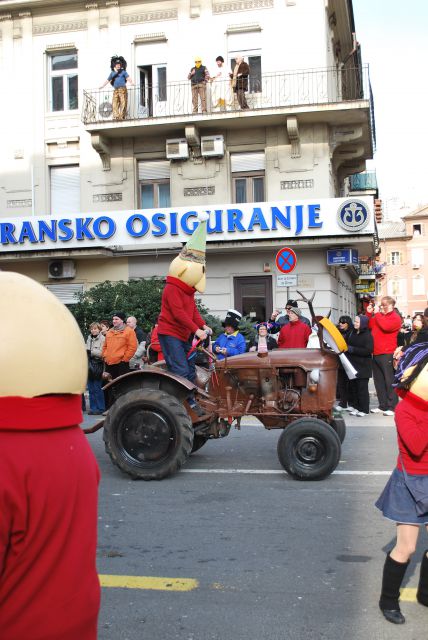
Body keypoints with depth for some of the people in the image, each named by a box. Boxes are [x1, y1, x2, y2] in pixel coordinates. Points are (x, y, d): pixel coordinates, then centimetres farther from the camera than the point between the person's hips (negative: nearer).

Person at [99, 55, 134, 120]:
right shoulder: (112, 73, 19)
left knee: (123, 103, -8)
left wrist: (131, 82, -23)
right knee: (115, 103, -5)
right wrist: (102, 86, 25)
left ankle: (122, 116, -9)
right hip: (115, 90, 4)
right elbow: (108, 80, 25)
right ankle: (116, 116, -6)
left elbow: (128, 77, -4)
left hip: (122, 89, -4)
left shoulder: (123, 72, 8)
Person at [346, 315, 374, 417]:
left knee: (362, 387, -2)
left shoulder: (367, 335, -10)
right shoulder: (351, 333, 9)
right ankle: (356, 407, 18)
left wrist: (352, 349, -21)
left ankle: (364, 409, 5)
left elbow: (368, 350, -19)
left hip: (363, 366, -6)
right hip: (352, 364, 6)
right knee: (352, 386, 7)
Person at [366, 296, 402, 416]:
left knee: (389, 381, -5)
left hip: (387, 354, -8)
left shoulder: (395, 318, -5)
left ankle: (392, 407, -3)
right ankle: (383, 405, 18)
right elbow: (369, 325, 18)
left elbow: (385, 326, -23)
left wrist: (377, 313, -14)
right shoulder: (379, 315, 18)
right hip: (376, 354, 8)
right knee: (378, 380, 11)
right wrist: (369, 313, 6)